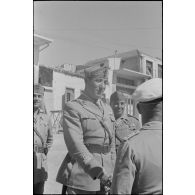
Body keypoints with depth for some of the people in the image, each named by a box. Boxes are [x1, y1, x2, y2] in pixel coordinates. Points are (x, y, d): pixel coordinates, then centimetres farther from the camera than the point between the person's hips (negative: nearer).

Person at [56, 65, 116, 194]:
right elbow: (75, 145, -18)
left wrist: (110, 174, 9)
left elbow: (112, 145, 14)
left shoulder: (108, 109, 11)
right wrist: (97, 171, -22)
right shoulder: (73, 108, -7)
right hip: (81, 179, -5)